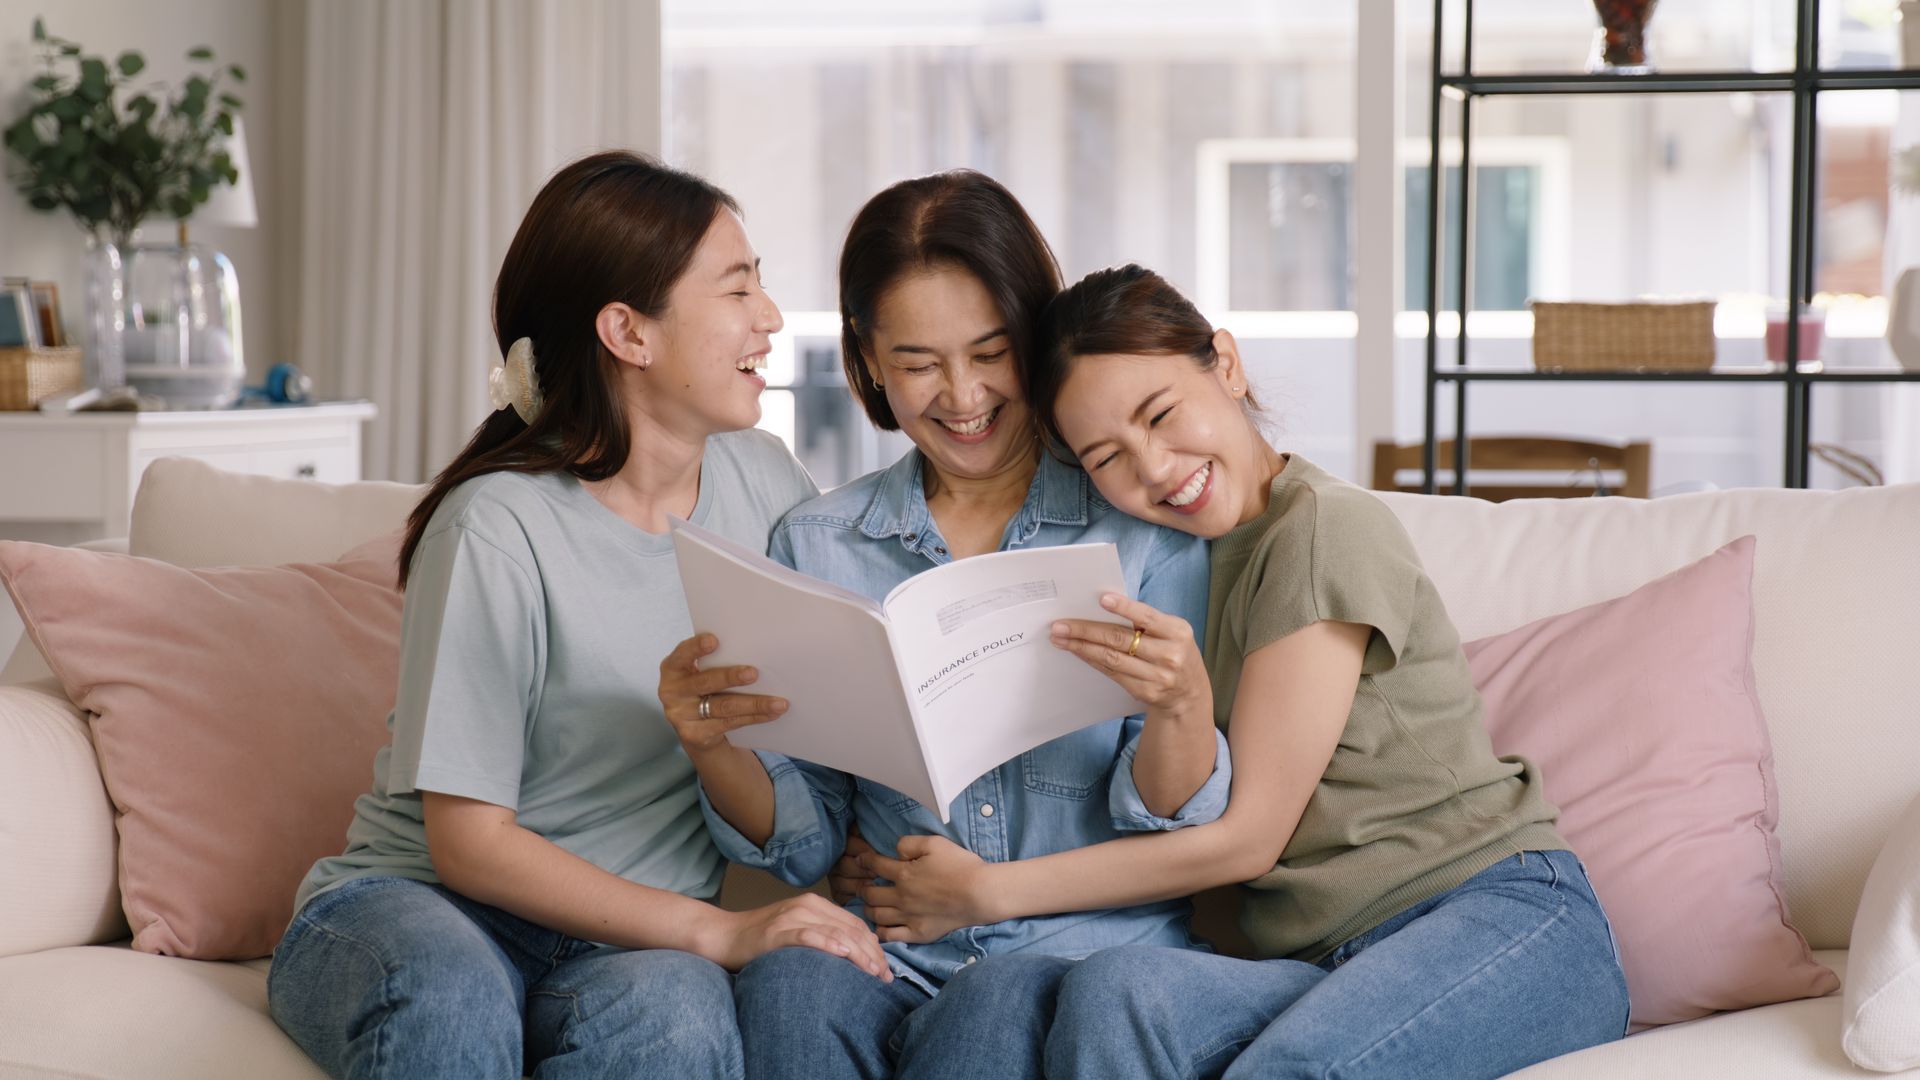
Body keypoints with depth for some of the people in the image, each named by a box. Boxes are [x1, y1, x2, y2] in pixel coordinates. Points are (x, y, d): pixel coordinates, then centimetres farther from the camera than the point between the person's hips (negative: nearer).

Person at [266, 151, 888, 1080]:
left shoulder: (762, 482, 4)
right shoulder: (501, 530, -14)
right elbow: (468, 840, -14)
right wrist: (718, 932, -22)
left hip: (635, 941, 4)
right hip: (418, 904, -4)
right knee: (450, 1003, -41)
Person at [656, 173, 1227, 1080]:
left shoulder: (1145, 526, 3)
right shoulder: (815, 544, 11)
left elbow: (1173, 828, -1)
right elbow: (805, 842, 10)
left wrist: (1176, 705, -23)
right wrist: (711, 745, -11)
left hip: (1086, 939, -2)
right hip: (885, 944, 2)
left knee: (1002, 1004, -36)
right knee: (793, 985, -32)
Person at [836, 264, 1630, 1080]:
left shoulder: (1326, 529, -6)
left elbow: (1245, 839, -7)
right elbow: (1195, 819, 12)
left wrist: (983, 890, -3)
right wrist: (1184, 705, -9)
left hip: (1503, 920, -6)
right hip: (1325, 963, 6)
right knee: (1111, 990, -29)